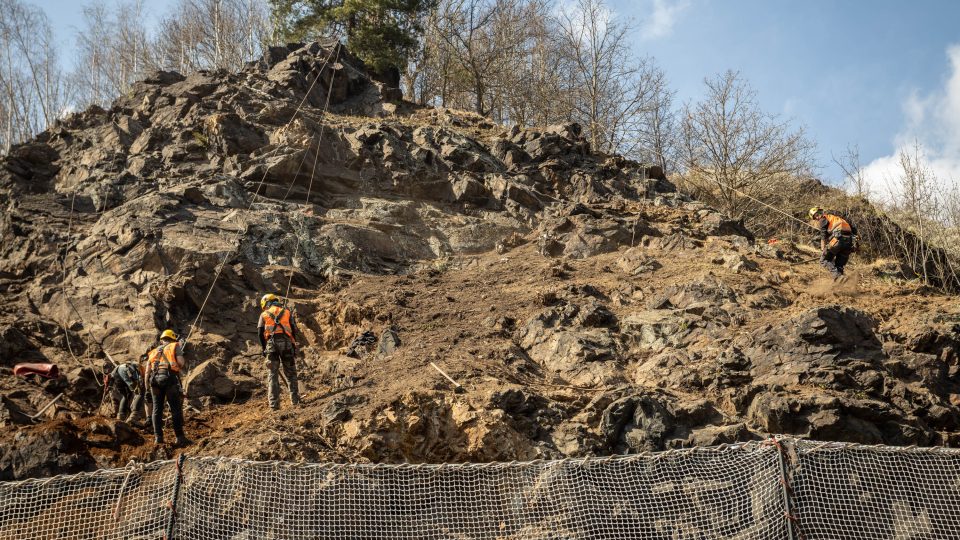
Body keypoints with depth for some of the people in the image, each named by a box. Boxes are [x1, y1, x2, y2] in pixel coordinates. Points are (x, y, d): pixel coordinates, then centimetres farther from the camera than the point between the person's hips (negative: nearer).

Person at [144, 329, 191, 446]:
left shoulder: (154, 351, 26)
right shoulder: (175, 346, 15)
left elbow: (147, 372, 18)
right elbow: (181, 362, -3)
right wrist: (183, 366, 19)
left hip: (155, 379, 4)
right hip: (170, 378, -4)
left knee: (157, 409, 9)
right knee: (176, 409, -1)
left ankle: (158, 437, 5)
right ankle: (180, 437, -3)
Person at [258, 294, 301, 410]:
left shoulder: (264, 314, 16)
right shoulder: (287, 312, 19)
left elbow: (260, 332, 5)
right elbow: (294, 330, 9)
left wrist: (263, 348, 14)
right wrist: (293, 345, 18)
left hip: (271, 343, -1)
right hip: (286, 342, 1)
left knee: (272, 374, 2)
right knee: (290, 373, 11)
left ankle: (274, 403, -4)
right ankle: (295, 399, 9)